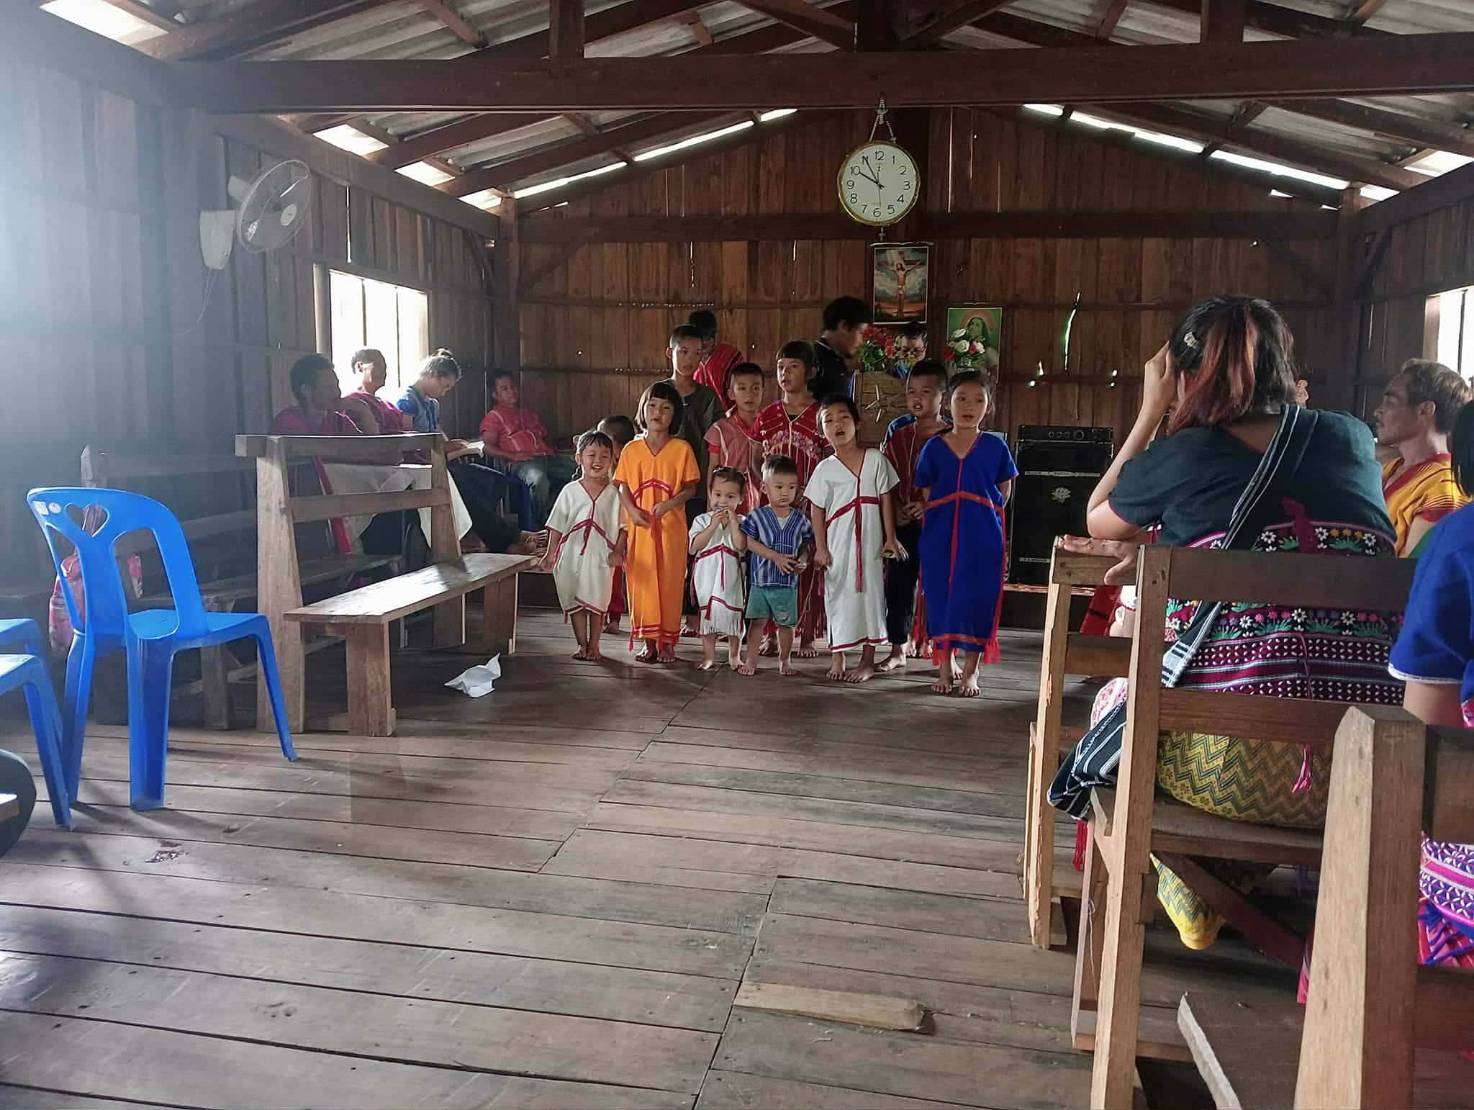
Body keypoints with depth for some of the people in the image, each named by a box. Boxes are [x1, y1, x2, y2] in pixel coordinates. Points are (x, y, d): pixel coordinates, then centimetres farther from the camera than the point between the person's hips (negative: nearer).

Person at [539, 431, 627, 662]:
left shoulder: (615, 493, 1)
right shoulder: (570, 491, 4)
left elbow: (623, 526, 3)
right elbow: (557, 526, 6)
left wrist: (618, 551, -8)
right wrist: (550, 553, 3)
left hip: (601, 557, -1)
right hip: (572, 554, 1)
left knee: (596, 602, 3)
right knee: (574, 602, 7)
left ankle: (593, 645, 17)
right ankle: (582, 644, 20)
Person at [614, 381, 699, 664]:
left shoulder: (681, 449, 1)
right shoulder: (632, 450, 8)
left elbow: (691, 488, 0)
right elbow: (623, 488, 7)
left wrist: (669, 504, -17)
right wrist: (632, 510, -11)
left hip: (671, 526, -2)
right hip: (640, 526, 2)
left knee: (670, 582, 1)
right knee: (642, 582, 3)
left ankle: (667, 642, 11)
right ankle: (649, 642, 14)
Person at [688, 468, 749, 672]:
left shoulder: (740, 522, 0)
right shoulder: (702, 520, 1)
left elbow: (740, 546, -17)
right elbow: (694, 547, -13)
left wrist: (733, 522, -18)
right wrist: (713, 525, -18)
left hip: (731, 576, 0)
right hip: (707, 576, 1)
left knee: (733, 613, 5)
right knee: (707, 613, 8)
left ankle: (734, 655, 20)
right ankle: (708, 656, 19)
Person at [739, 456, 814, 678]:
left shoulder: (800, 519, 2)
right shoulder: (757, 516, -4)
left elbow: (806, 545, 9)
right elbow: (748, 542, -11)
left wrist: (802, 561, -12)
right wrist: (776, 557, -18)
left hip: (788, 583, 2)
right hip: (760, 579, -2)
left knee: (785, 623, 10)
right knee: (757, 621, 3)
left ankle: (785, 660, 25)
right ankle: (751, 659, 14)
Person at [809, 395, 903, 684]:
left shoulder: (875, 459, 2)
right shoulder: (825, 469, 0)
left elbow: (885, 500, 3)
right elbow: (816, 510, 2)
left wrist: (890, 538, 0)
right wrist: (820, 547, -4)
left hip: (870, 540, 0)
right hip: (838, 541, 0)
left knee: (870, 592, 3)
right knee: (838, 594, 2)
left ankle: (868, 660, 12)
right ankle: (837, 657, 13)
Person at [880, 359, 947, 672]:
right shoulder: (898, 433, 8)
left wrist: (930, 504, -18)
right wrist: (894, 509, -6)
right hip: (902, 522, 3)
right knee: (898, 582, 4)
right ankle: (898, 649, 14)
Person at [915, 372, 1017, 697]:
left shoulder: (995, 446, 3)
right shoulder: (934, 447, 4)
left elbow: (1004, 490, 9)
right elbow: (926, 492, 7)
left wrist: (984, 514, 2)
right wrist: (941, 516, -3)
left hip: (982, 535, -1)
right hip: (940, 534, 1)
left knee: (977, 597, 0)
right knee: (940, 595, 3)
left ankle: (970, 672, 14)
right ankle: (944, 668, 17)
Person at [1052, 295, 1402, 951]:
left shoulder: (1178, 456, -1)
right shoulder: (1351, 439, 10)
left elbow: (1097, 521, 21)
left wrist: (1150, 413, 24)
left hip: (1239, 767, -5)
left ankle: (1190, 892, 32)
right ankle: (1228, 884, 42)